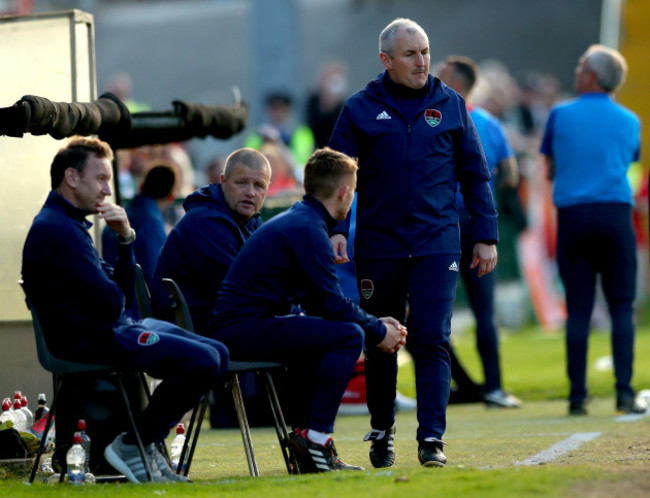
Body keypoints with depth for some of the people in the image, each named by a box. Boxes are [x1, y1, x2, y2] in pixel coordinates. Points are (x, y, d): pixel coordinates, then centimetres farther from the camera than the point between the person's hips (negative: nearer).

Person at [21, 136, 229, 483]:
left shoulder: (71, 224, 19)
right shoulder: (55, 229, -15)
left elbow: (122, 286, 17)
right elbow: (110, 303, -20)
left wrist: (125, 238, 3)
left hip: (114, 329, 11)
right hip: (87, 340, -11)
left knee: (216, 354, 8)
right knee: (202, 361, -22)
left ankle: (149, 444, 8)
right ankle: (131, 447, -8)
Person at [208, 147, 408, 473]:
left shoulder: (295, 220, 21)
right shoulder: (308, 229, -11)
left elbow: (320, 302, 25)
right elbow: (332, 303, -14)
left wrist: (374, 324, 20)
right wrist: (379, 332, 0)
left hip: (232, 328, 10)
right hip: (245, 328, -10)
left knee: (319, 333, 31)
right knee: (347, 335, -16)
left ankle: (303, 431, 21)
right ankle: (315, 437, -15)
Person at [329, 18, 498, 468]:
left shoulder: (450, 105, 8)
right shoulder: (361, 110, 3)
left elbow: (475, 174, 11)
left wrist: (486, 236, 7)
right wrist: (335, 228, -11)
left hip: (437, 243, 0)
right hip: (379, 245, 0)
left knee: (432, 339, -10)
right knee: (380, 345, 8)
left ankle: (432, 438, -11)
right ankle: (382, 434, 21)